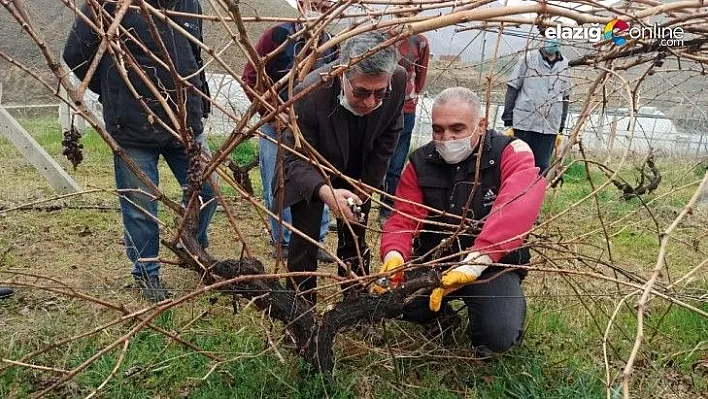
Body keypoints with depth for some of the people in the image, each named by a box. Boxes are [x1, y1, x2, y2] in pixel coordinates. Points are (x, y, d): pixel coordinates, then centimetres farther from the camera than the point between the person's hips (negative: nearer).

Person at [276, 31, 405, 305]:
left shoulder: (398, 81, -26)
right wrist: (324, 192, -49)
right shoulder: (312, 91, -37)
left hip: (357, 175, 3)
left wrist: (368, 184, -6)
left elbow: (389, 135, -6)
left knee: (355, 243, 9)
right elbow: (295, 158, -29)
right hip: (309, 177, -3)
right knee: (305, 243, -8)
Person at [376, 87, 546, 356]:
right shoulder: (420, 163, -4)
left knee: (498, 335, -28)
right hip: (433, 262, 4)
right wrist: (394, 257, -35)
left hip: (492, 266, -3)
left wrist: (473, 265, -48)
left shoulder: (510, 154, -16)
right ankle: (439, 314, 15)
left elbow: (518, 208, -36)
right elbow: (402, 220, -10)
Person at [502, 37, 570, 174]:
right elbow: (512, 89, -1)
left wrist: (561, 128, 12)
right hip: (524, 123, -3)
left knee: (542, 167, 5)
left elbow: (564, 98, 15)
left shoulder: (564, 66, 10)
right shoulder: (528, 59, 0)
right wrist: (508, 121, -5)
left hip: (549, 127, 3)